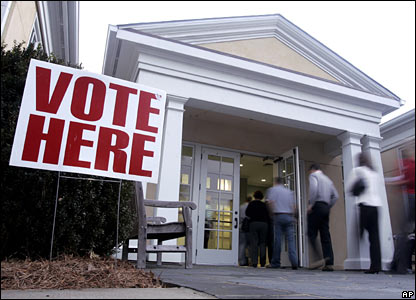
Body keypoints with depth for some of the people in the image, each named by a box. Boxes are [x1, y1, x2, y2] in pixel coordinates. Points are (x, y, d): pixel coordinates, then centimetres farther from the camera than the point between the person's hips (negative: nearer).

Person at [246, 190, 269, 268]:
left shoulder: (251, 203, 6)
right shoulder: (264, 205, 10)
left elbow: (247, 213, 0)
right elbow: (267, 215, 8)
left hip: (254, 223, -2)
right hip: (264, 224, 2)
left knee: (254, 243, -1)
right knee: (262, 243, 8)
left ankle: (254, 262, -8)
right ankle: (263, 263, 5)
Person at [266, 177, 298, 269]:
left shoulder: (272, 189, 6)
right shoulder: (289, 191, 18)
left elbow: (270, 202, -7)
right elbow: (294, 206, 13)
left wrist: (273, 212, 3)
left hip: (278, 216, -3)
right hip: (289, 216, 3)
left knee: (277, 239, 0)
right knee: (291, 239, -1)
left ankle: (275, 263, 6)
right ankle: (294, 262, -12)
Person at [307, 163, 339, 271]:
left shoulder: (313, 175, 3)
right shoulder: (328, 179, 25)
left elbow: (313, 188, -17)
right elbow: (335, 196, 18)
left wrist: (311, 204, -14)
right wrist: (328, 206, 17)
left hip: (317, 206, -7)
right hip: (326, 208, 7)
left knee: (311, 232, -6)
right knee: (326, 235, 5)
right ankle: (329, 263, 1)